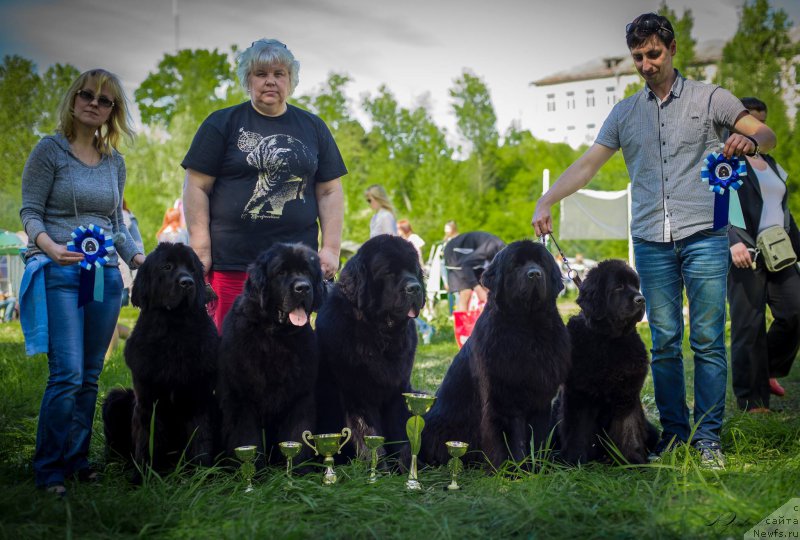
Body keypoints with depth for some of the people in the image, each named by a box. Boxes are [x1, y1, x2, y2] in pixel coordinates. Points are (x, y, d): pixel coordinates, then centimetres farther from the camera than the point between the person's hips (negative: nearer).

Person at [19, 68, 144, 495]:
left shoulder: (115, 161, 14)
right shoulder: (50, 150, -1)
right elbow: (30, 212, -4)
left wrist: (137, 256, 4)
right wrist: (49, 246, -23)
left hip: (105, 275, 5)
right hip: (59, 273, -5)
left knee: (90, 376, 7)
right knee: (67, 373, -12)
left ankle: (77, 460, 16)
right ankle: (49, 470, -2)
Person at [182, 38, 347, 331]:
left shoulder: (313, 127, 14)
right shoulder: (222, 124, 6)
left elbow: (330, 191, 13)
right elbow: (197, 187, 2)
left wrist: (331, 248, 4)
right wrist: (201, 249, -5)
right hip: (231, 261, -2)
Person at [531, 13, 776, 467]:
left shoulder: (709, 98, 7)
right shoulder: (625, 113, 15)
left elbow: (768, 136, 6)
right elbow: (588, 164, 12)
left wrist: (749, 141, -18)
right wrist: (546, 203, -1)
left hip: (704, 235, -2)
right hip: (652, 242, 3)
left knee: (707, 340, -3)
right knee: (665, 342, 3)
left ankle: (708, 437, 4)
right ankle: (674, 433, 12)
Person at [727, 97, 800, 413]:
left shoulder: (770, 163, 23)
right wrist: (732, 241, -25)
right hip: (745, 255, -7)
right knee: (749, 328, -5)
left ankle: (767, 370, 19)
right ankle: (752, 402, 2)